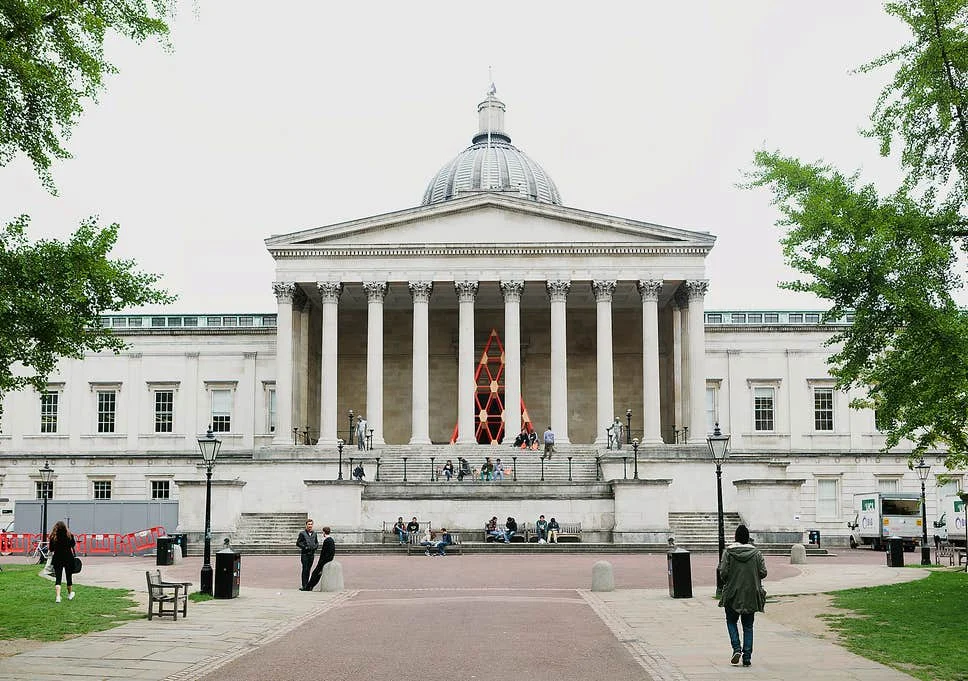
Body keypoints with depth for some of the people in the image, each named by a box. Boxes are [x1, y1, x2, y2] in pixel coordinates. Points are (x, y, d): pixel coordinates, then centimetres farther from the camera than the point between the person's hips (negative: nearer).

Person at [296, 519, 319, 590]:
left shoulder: (314, 533, 11)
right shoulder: (302, 533, -3)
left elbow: (317, 542, 20)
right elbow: (298, 543, -2)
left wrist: (315, 546, -1)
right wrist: (305, 547, -13)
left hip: (312, 554, 4)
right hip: (304, 554, -4)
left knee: (308, 570, 9)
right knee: (305, 569, -8)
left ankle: (307, 585, 15)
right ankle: (304, 586, -7)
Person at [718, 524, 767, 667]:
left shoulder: (729, 552, -8)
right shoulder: (756, 552, -3)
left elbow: (723, 572, -10)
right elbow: (763, 572, -3)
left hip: (733, 593, -2)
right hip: (751, 595, 2)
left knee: (731, 621, 16)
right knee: (748, 626, 9)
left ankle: (737, 648, -4)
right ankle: (747, 657, 5)